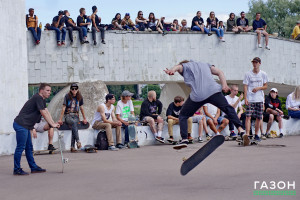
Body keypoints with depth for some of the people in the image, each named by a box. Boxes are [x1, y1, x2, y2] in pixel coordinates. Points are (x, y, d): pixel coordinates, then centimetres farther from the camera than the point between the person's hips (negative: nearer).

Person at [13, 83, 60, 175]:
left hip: (25, 126, 11)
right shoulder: (38, 98, -14)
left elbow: (47, 112, 17)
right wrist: (52, 124, -10)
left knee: (29, 147, 14)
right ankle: (17, 169, -4)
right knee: (20, 147, -8)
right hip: (21, 125, -11)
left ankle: (33, 167, 19)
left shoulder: (42, 100, 18)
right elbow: (44, 113, -16)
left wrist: (54, 123, 7)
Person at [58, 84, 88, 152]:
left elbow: (81, 108, 19)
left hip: (76, 116, 3)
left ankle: (72, 147, -25)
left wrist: (84, 118, 20)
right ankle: (78, 141, -44)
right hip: (68, 116, -3)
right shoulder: (67, 96, 1)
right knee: (74, 123, -36)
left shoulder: (80, 97, 10)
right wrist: (60, 119, -1)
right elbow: (63, 108, 1)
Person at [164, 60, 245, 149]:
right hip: (214, 91, 3)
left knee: (183, 116, 12)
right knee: (228, 109, 12)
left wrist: (172, 70, -25)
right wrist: (224, 85, 7)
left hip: (197, 95, -2)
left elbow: (177, 67, -3)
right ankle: (240, 130, -4)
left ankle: (184, 139, -1)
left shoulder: (184, 66, 23)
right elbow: (219, 72, 20)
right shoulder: (205, 65, 35)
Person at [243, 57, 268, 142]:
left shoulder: (263, 74, 7)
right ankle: (247, 134, -16)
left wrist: (258, 88, -11)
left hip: (260, 99, 2)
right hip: (250, 99, -2)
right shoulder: (248, 74, 2)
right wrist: (245, 98, -9)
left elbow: (265, 86, 9)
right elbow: (245, 86, 0)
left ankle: (256, 135, 17)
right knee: (248, 116, -12)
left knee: (259, 117, 5)